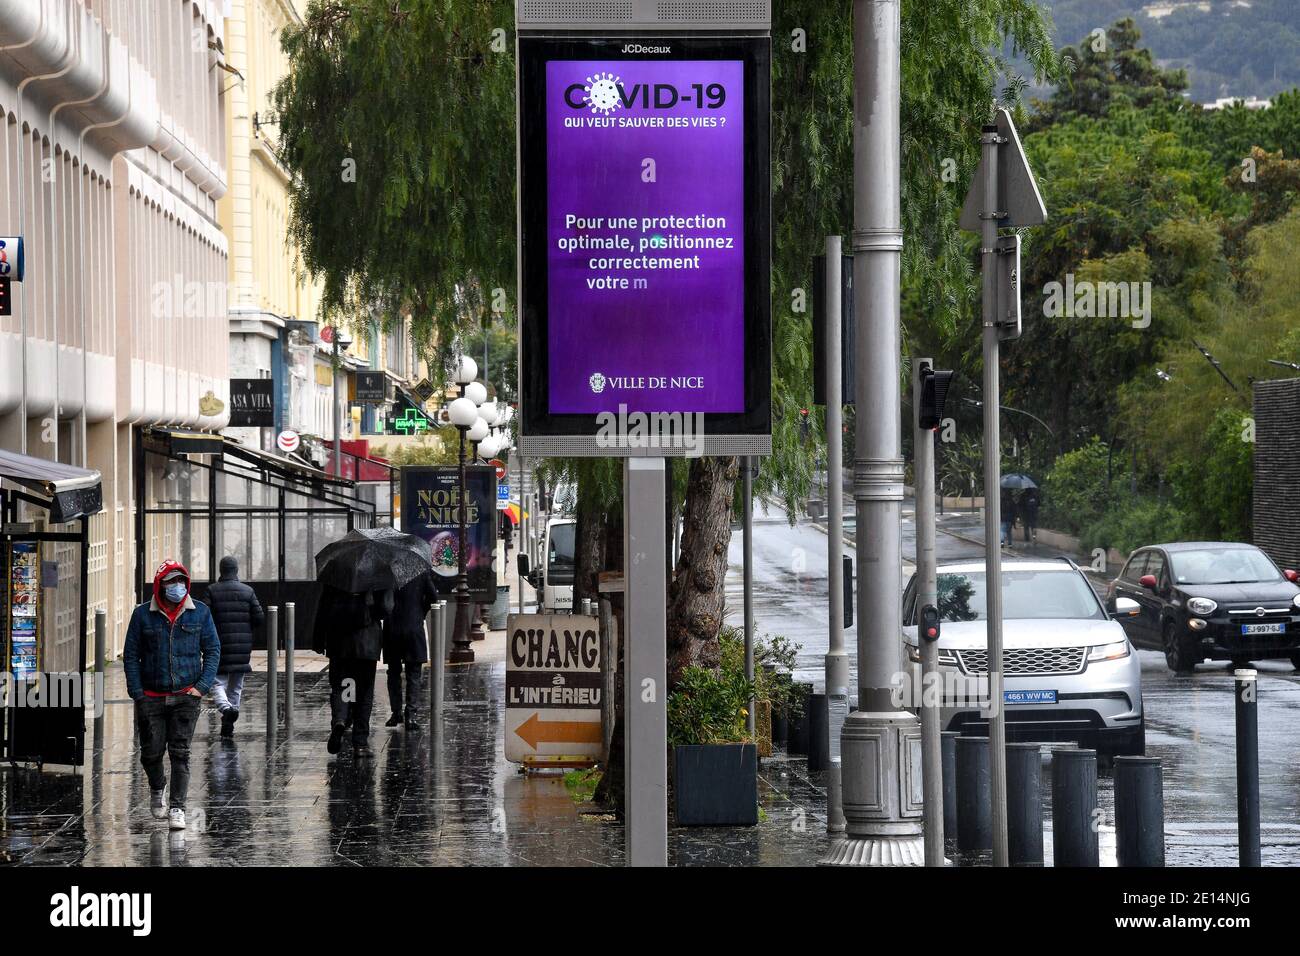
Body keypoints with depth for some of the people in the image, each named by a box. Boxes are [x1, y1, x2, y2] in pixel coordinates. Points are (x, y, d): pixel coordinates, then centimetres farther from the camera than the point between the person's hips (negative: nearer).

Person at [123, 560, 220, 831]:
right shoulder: (143, 615, 0)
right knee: (151, 752, 6)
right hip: (151, 697, 0)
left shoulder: (200, 613, 3)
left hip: (185, 696, 0)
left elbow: (213, 650, 6)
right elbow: (131, 655, 2)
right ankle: (156, 789, 37)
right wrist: (137, 694, -5)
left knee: (180, 752, -6)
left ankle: (177, 807, -2)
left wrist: (202, 686, -5)